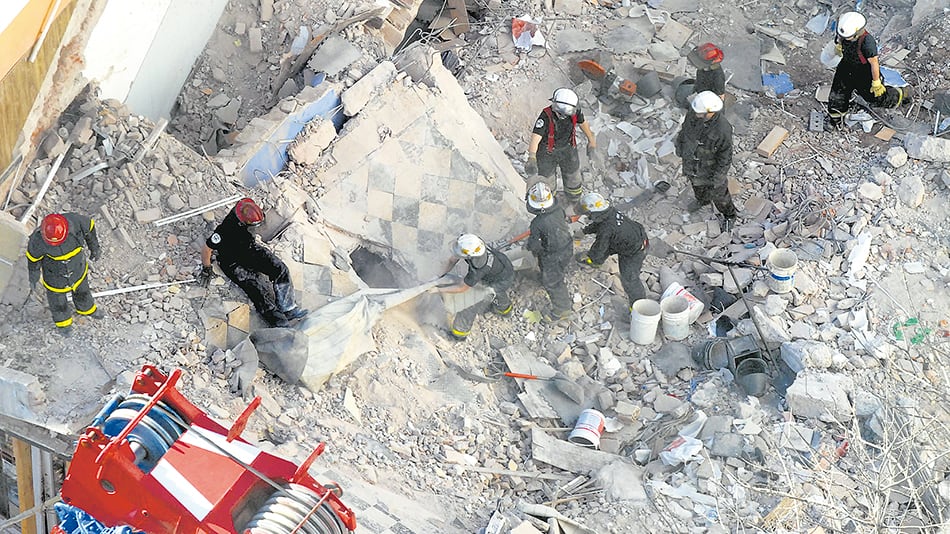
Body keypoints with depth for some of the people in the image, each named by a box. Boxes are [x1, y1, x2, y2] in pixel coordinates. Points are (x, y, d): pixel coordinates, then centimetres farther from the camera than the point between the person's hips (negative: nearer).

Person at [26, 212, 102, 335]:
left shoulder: (75, 222, -37)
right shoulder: (38, 238, -39)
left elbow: (89, 226, -12)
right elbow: (33, 256, -16)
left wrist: (94, 247, 4)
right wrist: (33, 278, 0)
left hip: (77, 268, 2)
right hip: (55, 274, -2)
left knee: (81, 290, 33)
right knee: (57, 298, 27)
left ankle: (86, 308, 67)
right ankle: (62, 320, 61)